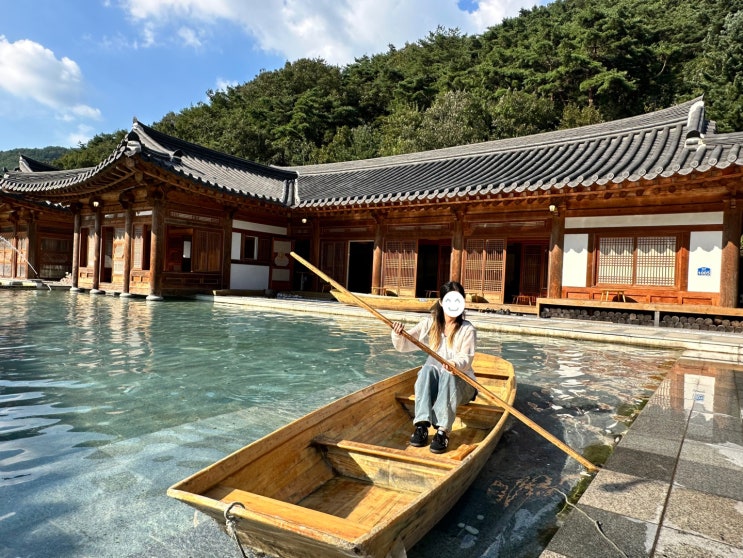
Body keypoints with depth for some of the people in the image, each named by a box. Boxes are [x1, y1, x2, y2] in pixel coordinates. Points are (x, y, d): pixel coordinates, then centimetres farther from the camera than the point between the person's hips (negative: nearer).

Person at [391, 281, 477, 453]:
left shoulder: (467, 329, -4)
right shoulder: (430, 324, 3)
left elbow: (466, 359, -16)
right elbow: (404, 346, -1)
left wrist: (454, 364, -40)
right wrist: (398, 335, -24)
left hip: (461, 383, -2)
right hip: (433, 382, 2)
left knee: (449, 376, -35)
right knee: (428, 369, -31)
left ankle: (442, 432, -44)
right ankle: (422, 425, -41)